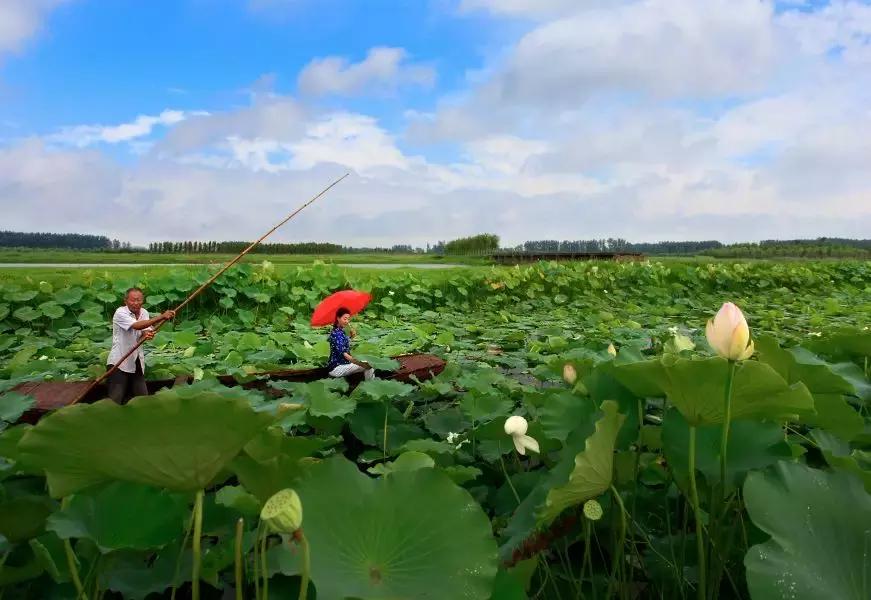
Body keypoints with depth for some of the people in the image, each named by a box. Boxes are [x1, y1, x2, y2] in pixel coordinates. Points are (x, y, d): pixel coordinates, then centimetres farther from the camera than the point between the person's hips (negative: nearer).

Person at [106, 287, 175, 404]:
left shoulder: (144, 313, 7)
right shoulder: (120, 313, -14)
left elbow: (145, 332, -6)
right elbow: (137, 326, -31)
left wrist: (147, 334, -33)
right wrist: (162, 317, -39)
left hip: (137, 362, 7)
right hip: (119, 363, -7)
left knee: (142, 397, 10)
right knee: (115, 400, -7)